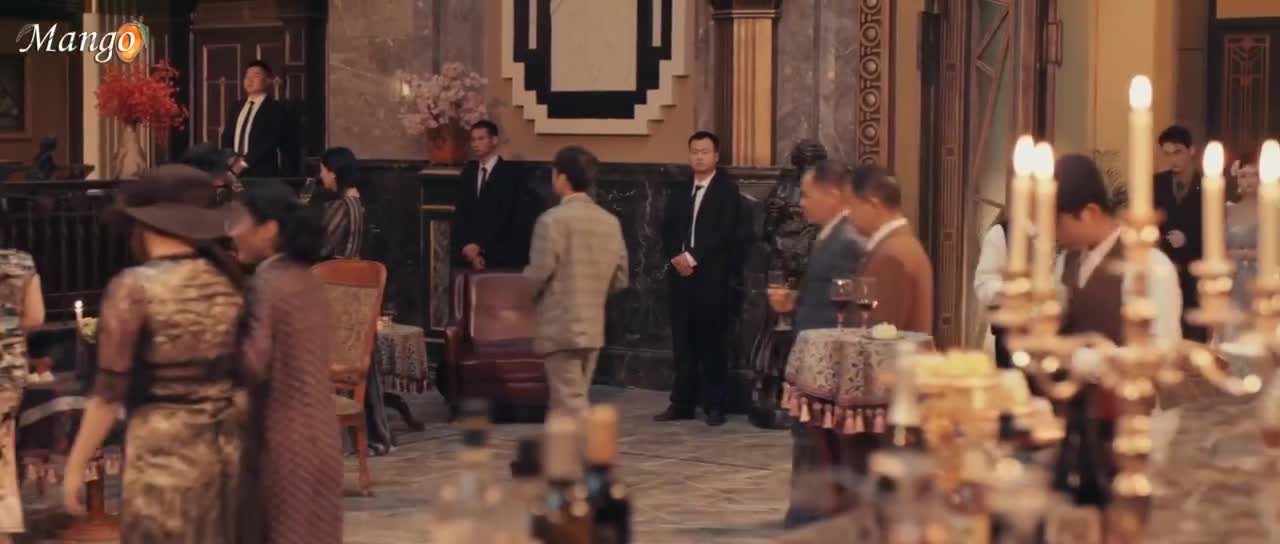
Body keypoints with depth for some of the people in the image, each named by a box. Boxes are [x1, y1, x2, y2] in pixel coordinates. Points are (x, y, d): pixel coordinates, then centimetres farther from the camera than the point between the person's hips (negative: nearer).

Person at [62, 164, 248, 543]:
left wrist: (76, 466, -4)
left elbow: (110, 391, -11)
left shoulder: (134, 287, -11)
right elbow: (244, 371, 9)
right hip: (226, 446, 6)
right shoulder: (227, 279, 4)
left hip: (162, 452, -6)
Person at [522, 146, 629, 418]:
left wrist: (526, 294, 6)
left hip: (560, 328, -7)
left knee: (572, 407, -4)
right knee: (569, 402, 17)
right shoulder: (610, 221, 6)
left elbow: (537, 276, -16)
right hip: (594, 327, 7)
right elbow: (619, 279, 9)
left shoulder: (552, 219, -14)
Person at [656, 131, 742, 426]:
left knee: (712, 342, -1)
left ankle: (714, 405, 5)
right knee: (682, 342, 6)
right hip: (680, 274, 5)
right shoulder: (679, 190, 16)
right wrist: (676, 257, -7)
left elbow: (725, 233, -11)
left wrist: (692, 257, -15)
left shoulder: (727, 189, -1)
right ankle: (682, 403, 11)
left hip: (712, 276, -5)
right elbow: (667, 230, 12)